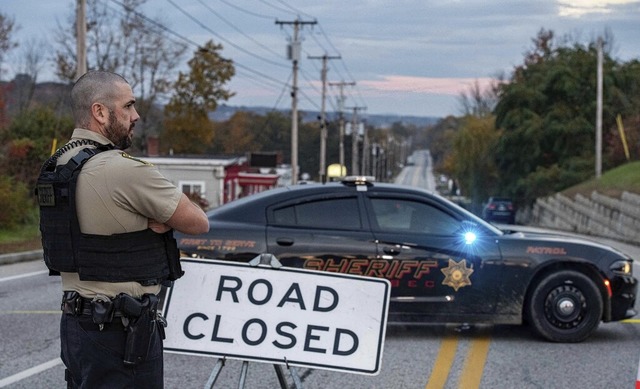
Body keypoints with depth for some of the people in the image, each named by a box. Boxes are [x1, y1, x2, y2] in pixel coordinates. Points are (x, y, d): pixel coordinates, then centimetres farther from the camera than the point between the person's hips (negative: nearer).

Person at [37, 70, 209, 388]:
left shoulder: (58, 166, 9)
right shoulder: (125, 170, -19)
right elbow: (198, 222, -11)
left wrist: (157, 219, -5)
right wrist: (163, 220, 8)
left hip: (74, 323, 9)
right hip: (122, 332, -9)